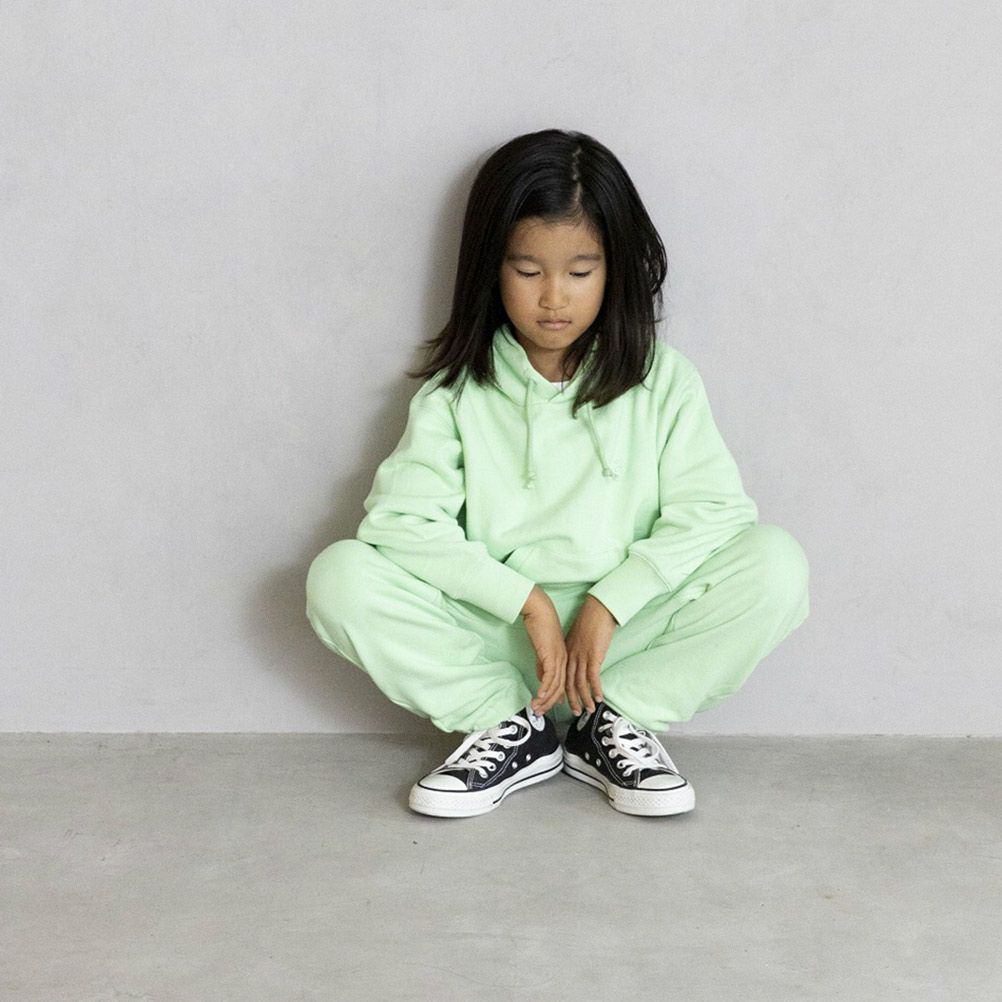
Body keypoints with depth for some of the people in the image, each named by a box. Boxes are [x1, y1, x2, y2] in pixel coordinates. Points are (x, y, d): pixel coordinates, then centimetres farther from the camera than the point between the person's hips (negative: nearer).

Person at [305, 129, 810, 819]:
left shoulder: (663, 381, 2)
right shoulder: (457, 392, 1)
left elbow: (712, 511, -8)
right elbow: (402, 520, -11)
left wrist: (607, 605, -19)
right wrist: (528, 601, -20)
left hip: (627, 635, 0)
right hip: (493, 641, 0)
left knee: (776, 562, -23)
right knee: (341, 576, -21)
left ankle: (615, 721, -11)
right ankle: (513, 728, -13)